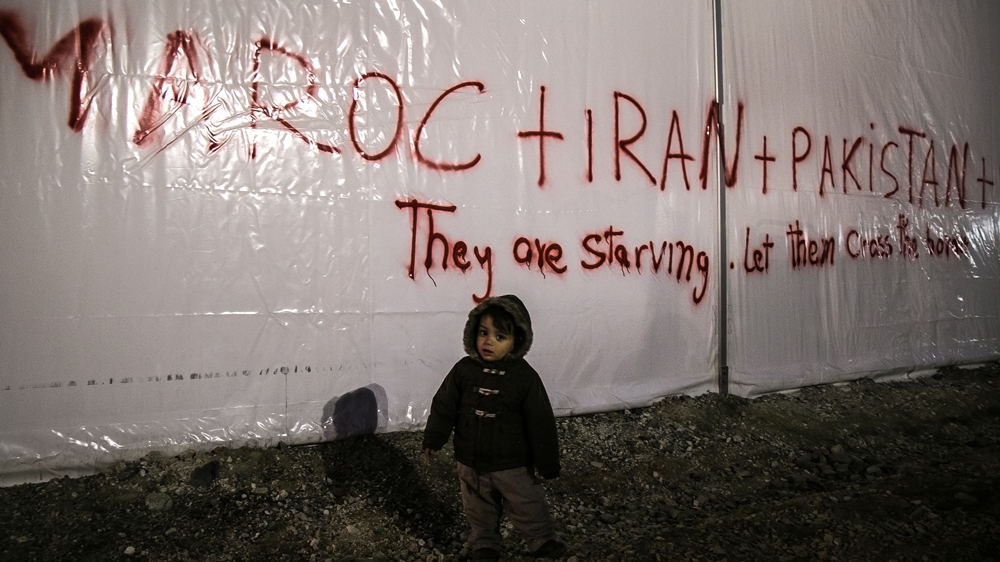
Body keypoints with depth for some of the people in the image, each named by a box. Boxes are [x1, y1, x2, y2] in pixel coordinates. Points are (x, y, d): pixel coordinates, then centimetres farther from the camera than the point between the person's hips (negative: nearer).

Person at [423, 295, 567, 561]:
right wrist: (433, 440, 5)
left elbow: (541, 424, -12)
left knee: (528, 506, 12)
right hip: (471, 462, 3)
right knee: (479, 509, 20)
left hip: (513, 464, -2)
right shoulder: (464, 370, -11)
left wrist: (547, 463, -8)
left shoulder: (525, 377, -17)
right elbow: (443, 406, 0)